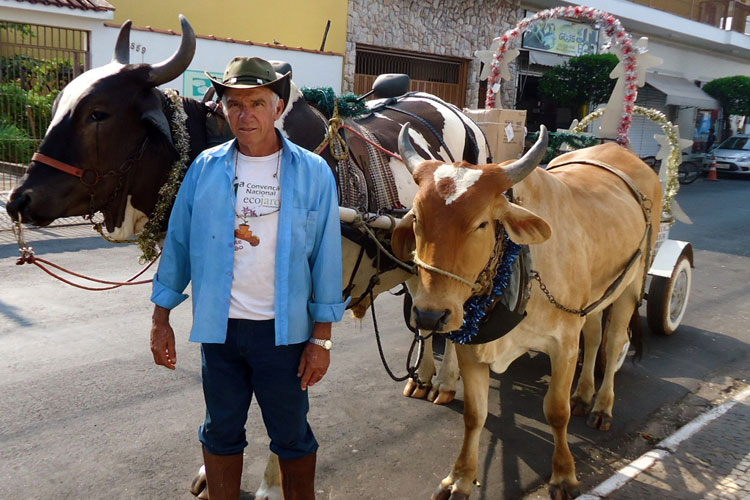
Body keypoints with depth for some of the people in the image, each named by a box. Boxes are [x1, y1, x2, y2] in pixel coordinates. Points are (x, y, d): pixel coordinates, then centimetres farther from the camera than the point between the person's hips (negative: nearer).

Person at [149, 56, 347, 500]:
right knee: (222, 432, 17)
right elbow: (178, 244, 5)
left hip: (283, 330, -2)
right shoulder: (206, 168, -1)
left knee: (292, 435, 13)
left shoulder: (313, 173, -6)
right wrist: (161, 320, 5)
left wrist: (322, 338, -6)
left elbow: (326, 256, -5)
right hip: (218, 327, 2)